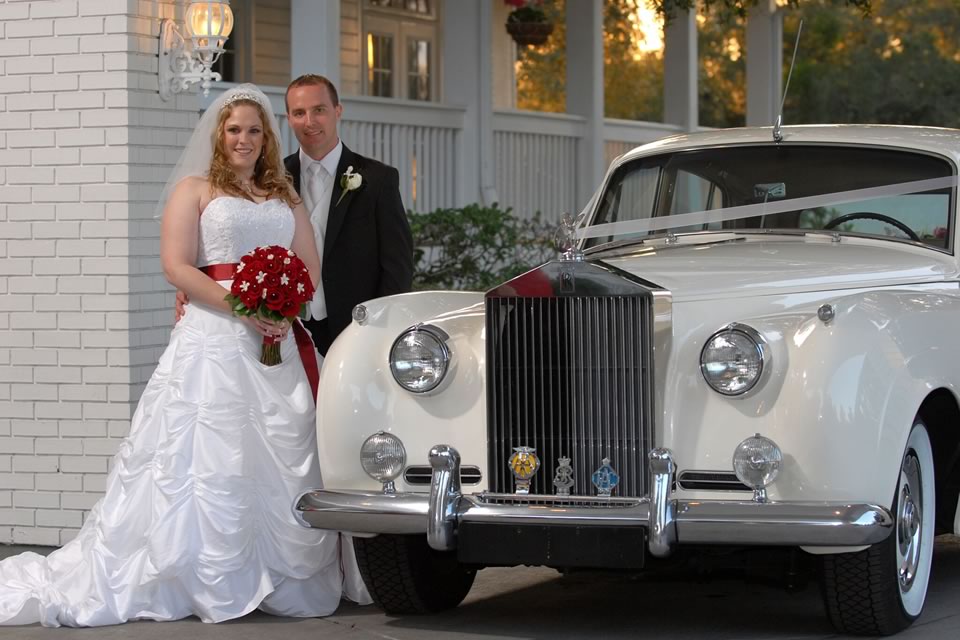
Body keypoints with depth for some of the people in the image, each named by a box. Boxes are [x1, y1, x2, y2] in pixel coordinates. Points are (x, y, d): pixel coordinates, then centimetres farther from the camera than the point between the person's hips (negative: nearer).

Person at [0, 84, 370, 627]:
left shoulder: (285, 196, 21)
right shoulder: (194, 189, 7)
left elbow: (311, 268, 13)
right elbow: (177, 266, -5)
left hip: (280, 338, 4)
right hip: (215, 336, -4)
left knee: (284, 458, 0)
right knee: (210, 458, -8)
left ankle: (284, 578, 5)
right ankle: (212, 583, -8)